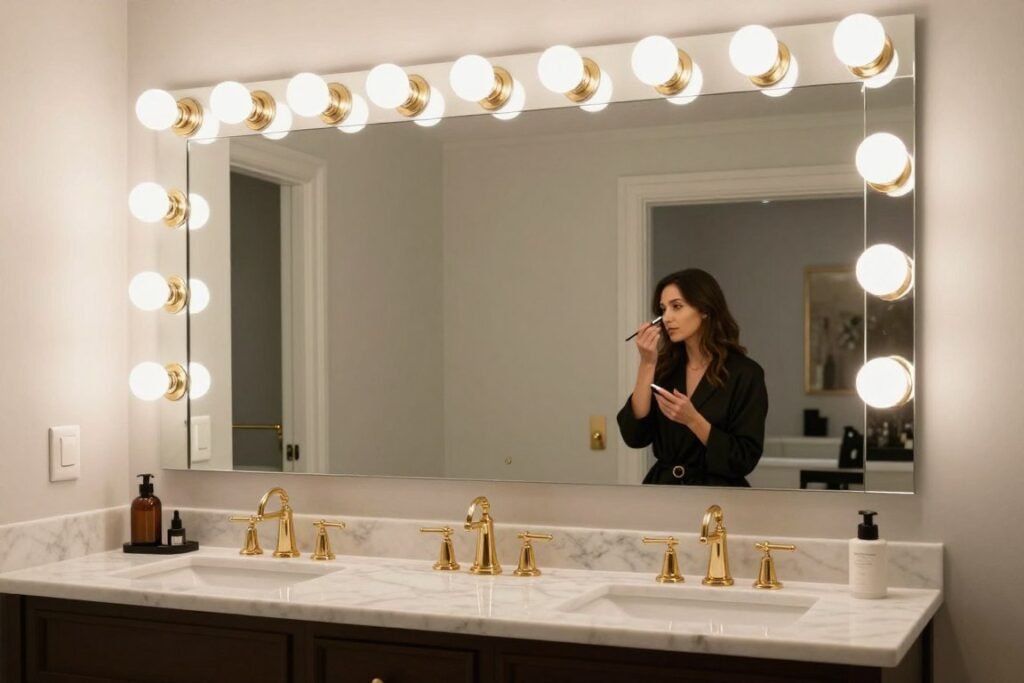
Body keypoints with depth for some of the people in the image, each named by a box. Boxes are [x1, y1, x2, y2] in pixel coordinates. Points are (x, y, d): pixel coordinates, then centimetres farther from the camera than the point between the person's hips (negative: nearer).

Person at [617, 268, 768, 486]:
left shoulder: (744, 373, -5)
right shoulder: (665, 367, 6)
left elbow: (745, 460, -8)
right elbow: (634, 437, -5)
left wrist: (692, 419, -18)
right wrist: (647, 365, -8)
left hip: (716, 494, -4)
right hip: (662, 490, 4)